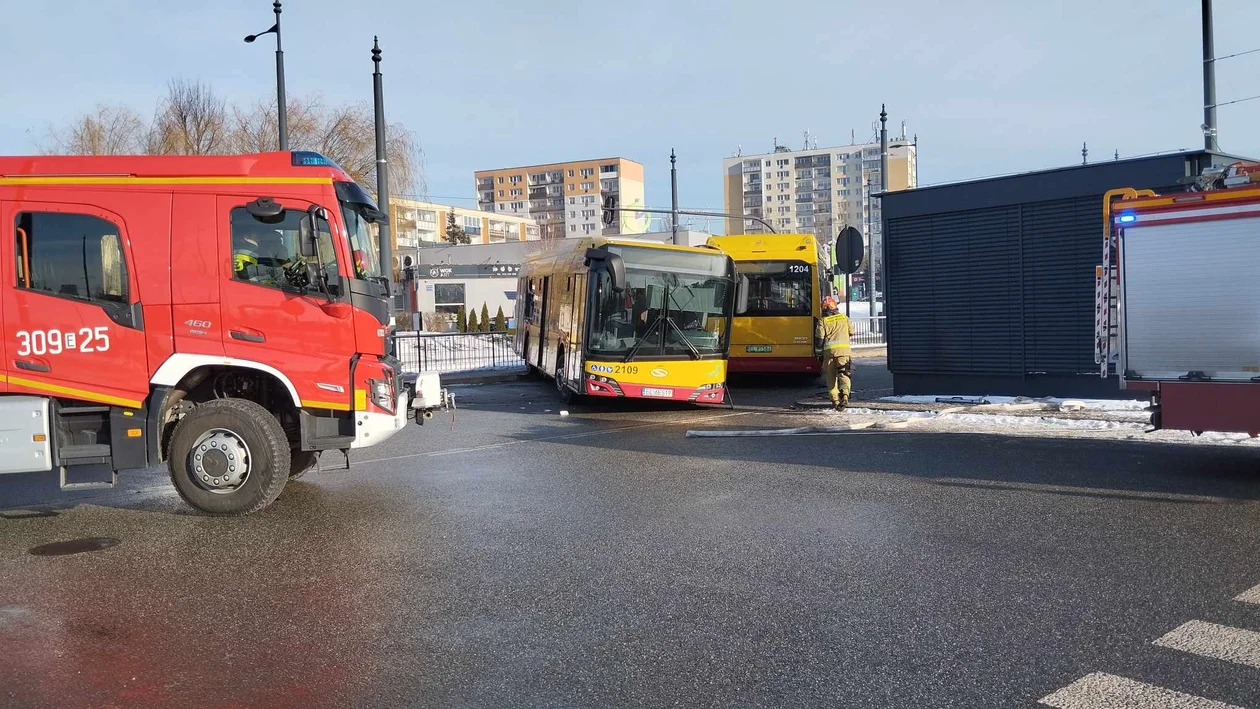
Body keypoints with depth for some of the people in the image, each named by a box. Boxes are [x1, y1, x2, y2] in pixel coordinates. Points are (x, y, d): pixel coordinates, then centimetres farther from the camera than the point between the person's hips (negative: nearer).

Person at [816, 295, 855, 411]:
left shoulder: (823, 321, 2)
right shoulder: (844, 317, 10)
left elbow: (819, 338, -1)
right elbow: (851, 332, 20)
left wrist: (820, 346, 18)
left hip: (829, 350, -1)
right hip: (844, 349, 1)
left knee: (831, 376, 9)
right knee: (844, 375, -4)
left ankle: (835, 400, 7)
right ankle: (845, 395, -28)